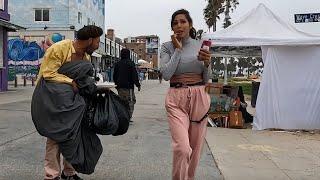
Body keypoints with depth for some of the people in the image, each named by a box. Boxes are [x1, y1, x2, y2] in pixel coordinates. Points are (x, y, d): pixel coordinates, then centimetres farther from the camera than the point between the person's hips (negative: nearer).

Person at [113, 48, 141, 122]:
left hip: (119, 86, 6)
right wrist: (138, 84, -6)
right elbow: (134, 75, -11)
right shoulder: (130, 63, -7)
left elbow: (114, 76, 17)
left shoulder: (117, 64, 11)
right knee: (131, 101, -2)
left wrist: (117, 84, 28)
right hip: (128, 86, -6)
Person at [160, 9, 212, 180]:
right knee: (182, 148, -18)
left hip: (199, 97, 3)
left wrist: (207, 63, -11)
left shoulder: (201, 45, 7)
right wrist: (178, 49, -9)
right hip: (176, 99, -2)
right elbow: (166, 74, -14)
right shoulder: (167, 47, 2)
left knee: (195, 147, 11)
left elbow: (206, 79, 9)